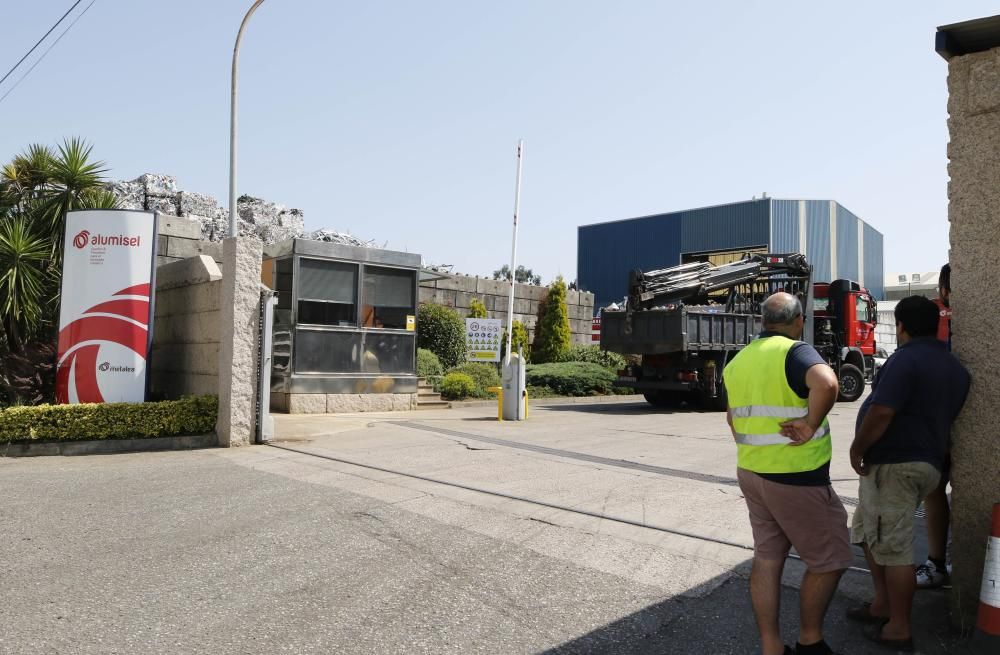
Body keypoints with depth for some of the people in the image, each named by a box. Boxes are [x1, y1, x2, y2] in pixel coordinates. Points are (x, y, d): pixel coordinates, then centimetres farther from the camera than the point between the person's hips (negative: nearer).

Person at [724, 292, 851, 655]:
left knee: (767, 558, 13)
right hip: (797, 479, -7)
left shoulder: (738, 361, 9)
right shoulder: (795, 352, -15)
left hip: (752, 473, 7)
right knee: (829, 561, 11)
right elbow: (826, 382, -36)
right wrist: (811, 425, -23)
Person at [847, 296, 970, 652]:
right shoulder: (955, 368, 14)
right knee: (870, 533, 21)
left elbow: (881, 412, -24)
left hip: (893, 463, -10)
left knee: (893, 547, 0)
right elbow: (945, 416, 22)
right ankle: (882, 604, 30)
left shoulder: (906, 359, -15)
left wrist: (857, 449, -12)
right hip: (927, 461, 10)